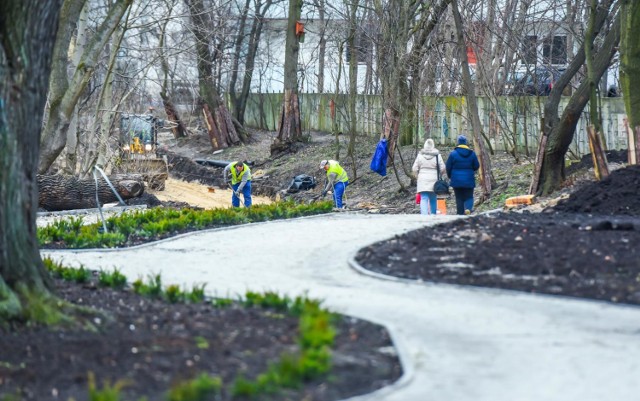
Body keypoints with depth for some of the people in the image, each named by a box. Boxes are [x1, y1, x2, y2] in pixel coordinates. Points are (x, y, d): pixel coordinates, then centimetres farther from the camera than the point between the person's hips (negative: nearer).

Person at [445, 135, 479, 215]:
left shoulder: (453, 154, -6)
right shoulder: (472, 153, 0)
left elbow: (448, 167, -3)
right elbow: (476, 166, 4)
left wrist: (450, 176, 14)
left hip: (456, 181, -1)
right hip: (469, 181, 1)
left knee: (459, 198, 6)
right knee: (469, 196, 6)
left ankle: (460, 214, 3)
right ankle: (468, 208, -22)